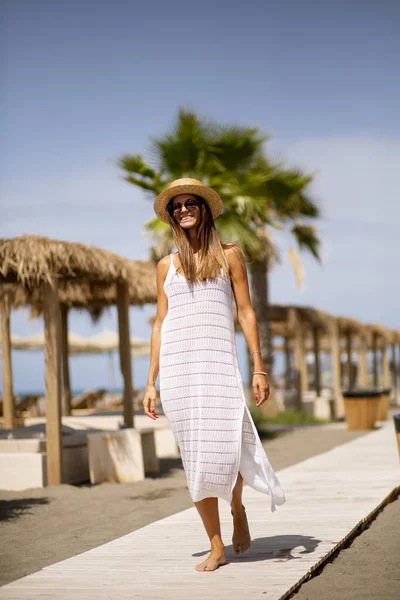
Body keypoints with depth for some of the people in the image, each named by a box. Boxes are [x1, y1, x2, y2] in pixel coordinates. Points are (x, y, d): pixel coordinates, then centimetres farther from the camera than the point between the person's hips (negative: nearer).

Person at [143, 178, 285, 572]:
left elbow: (245, 313, 7)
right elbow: (160, 324, 15)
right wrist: (151, 383, 10)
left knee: (223, 450, -13)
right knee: (195, 459, 0)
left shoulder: (229, 255, 10)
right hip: (176, 365, 2)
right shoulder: (167, 266, 15)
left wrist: (259, 368, -1)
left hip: (217, 362, -2)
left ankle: (238, 509, 19)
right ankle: (216, 548, 7)